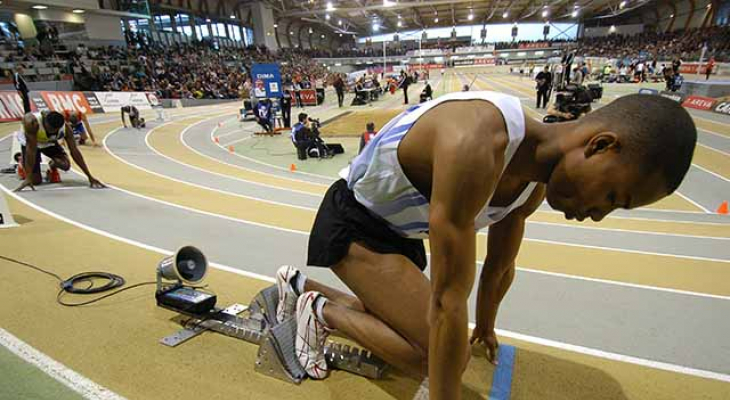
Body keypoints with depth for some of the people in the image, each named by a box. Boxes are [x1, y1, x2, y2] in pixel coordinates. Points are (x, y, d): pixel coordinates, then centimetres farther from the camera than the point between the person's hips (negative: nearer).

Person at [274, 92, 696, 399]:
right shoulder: (477, 143, -38)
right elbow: (448, 299, -33)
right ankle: (321, 310, 1)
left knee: (392, 325, 21)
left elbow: (500, 268, 10)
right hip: (353, 221, -8)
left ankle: (301, 286, 33)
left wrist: (486, 327, 25)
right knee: (443, 356, -17)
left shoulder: (534, 182, -7)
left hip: (398, 230, 8)